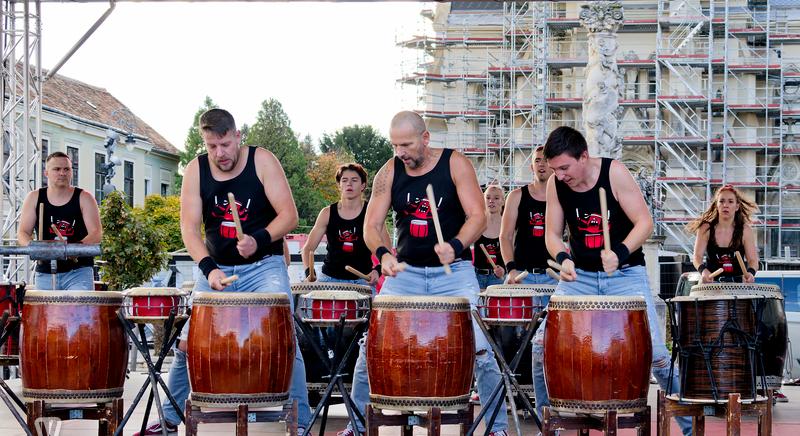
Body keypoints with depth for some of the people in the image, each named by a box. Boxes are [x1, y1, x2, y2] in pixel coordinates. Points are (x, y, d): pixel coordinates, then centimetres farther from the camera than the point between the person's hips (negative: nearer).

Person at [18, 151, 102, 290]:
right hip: (45, 273, 3)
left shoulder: (84, 198, 1)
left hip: (79, 271, -3)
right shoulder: (34, 198, 7)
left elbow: (96, 234, -7)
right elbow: (23, 233, 5)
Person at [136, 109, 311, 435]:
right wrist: (208, 267, -24)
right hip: (216, 268, 3)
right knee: (187, 342, 1)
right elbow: (189, 227, -8)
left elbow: (289, 215, -12)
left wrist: (259, 240, -29)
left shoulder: (262, 161, -10)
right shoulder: (196, 170, -4)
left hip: (264, 265, -3)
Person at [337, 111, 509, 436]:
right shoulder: (389, 172, 0)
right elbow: (371, 225, -2)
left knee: (478, 347, -11)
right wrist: (383, 253, -23)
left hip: (453, 272, -2)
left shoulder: (455, 164, -7)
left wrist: (456, 245, -32)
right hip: (405, 272, 2)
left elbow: (478, 216, -12)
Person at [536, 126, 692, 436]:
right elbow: (552, 233, 3)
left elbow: (644, 222, -14)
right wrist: (562, 258, -19)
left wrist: (620, 252, -31)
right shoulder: (555, 184, -6)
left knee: (653, 349, -10)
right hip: (579, 276, 3)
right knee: (542, 343, -8)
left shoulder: (614, 173, -16)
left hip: (625, 273, -3)